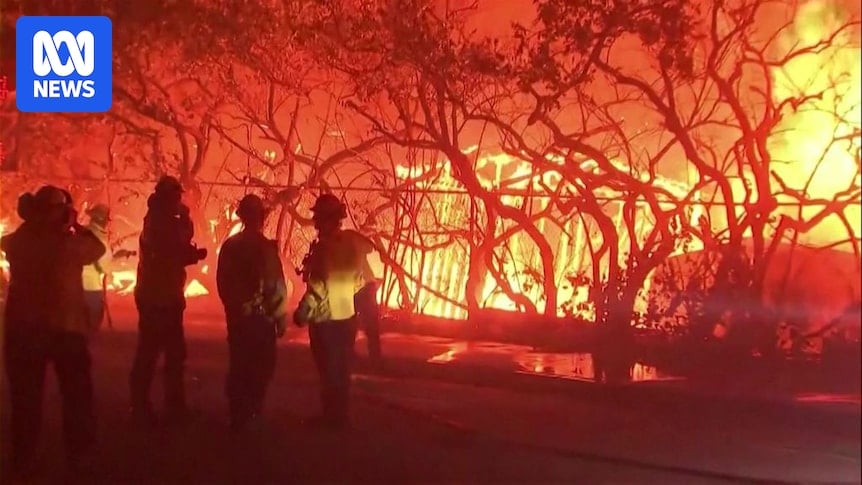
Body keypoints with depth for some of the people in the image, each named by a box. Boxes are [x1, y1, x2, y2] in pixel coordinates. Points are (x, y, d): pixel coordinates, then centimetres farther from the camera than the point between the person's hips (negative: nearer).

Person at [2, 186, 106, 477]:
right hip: (66, 327, -2)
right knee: (76, 396, 15)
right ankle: (78, 458, 20)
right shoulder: (71, 242, -12)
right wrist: (75, 225, 7)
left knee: (25, 398, 12)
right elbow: (98, 248, 5)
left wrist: (30, 222, 8)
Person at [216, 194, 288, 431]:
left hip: (236, 315, 5)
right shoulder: (265, 247, -14)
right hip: (261, 315, -5)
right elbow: (275, 286, -14)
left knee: (238, 365, 12)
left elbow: (222, 282, 8)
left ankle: (238, 416, 17)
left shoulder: (229, 245, 1)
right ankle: (251, 413, 3)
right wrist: (281, 317, -4)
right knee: (262, 366, 6)